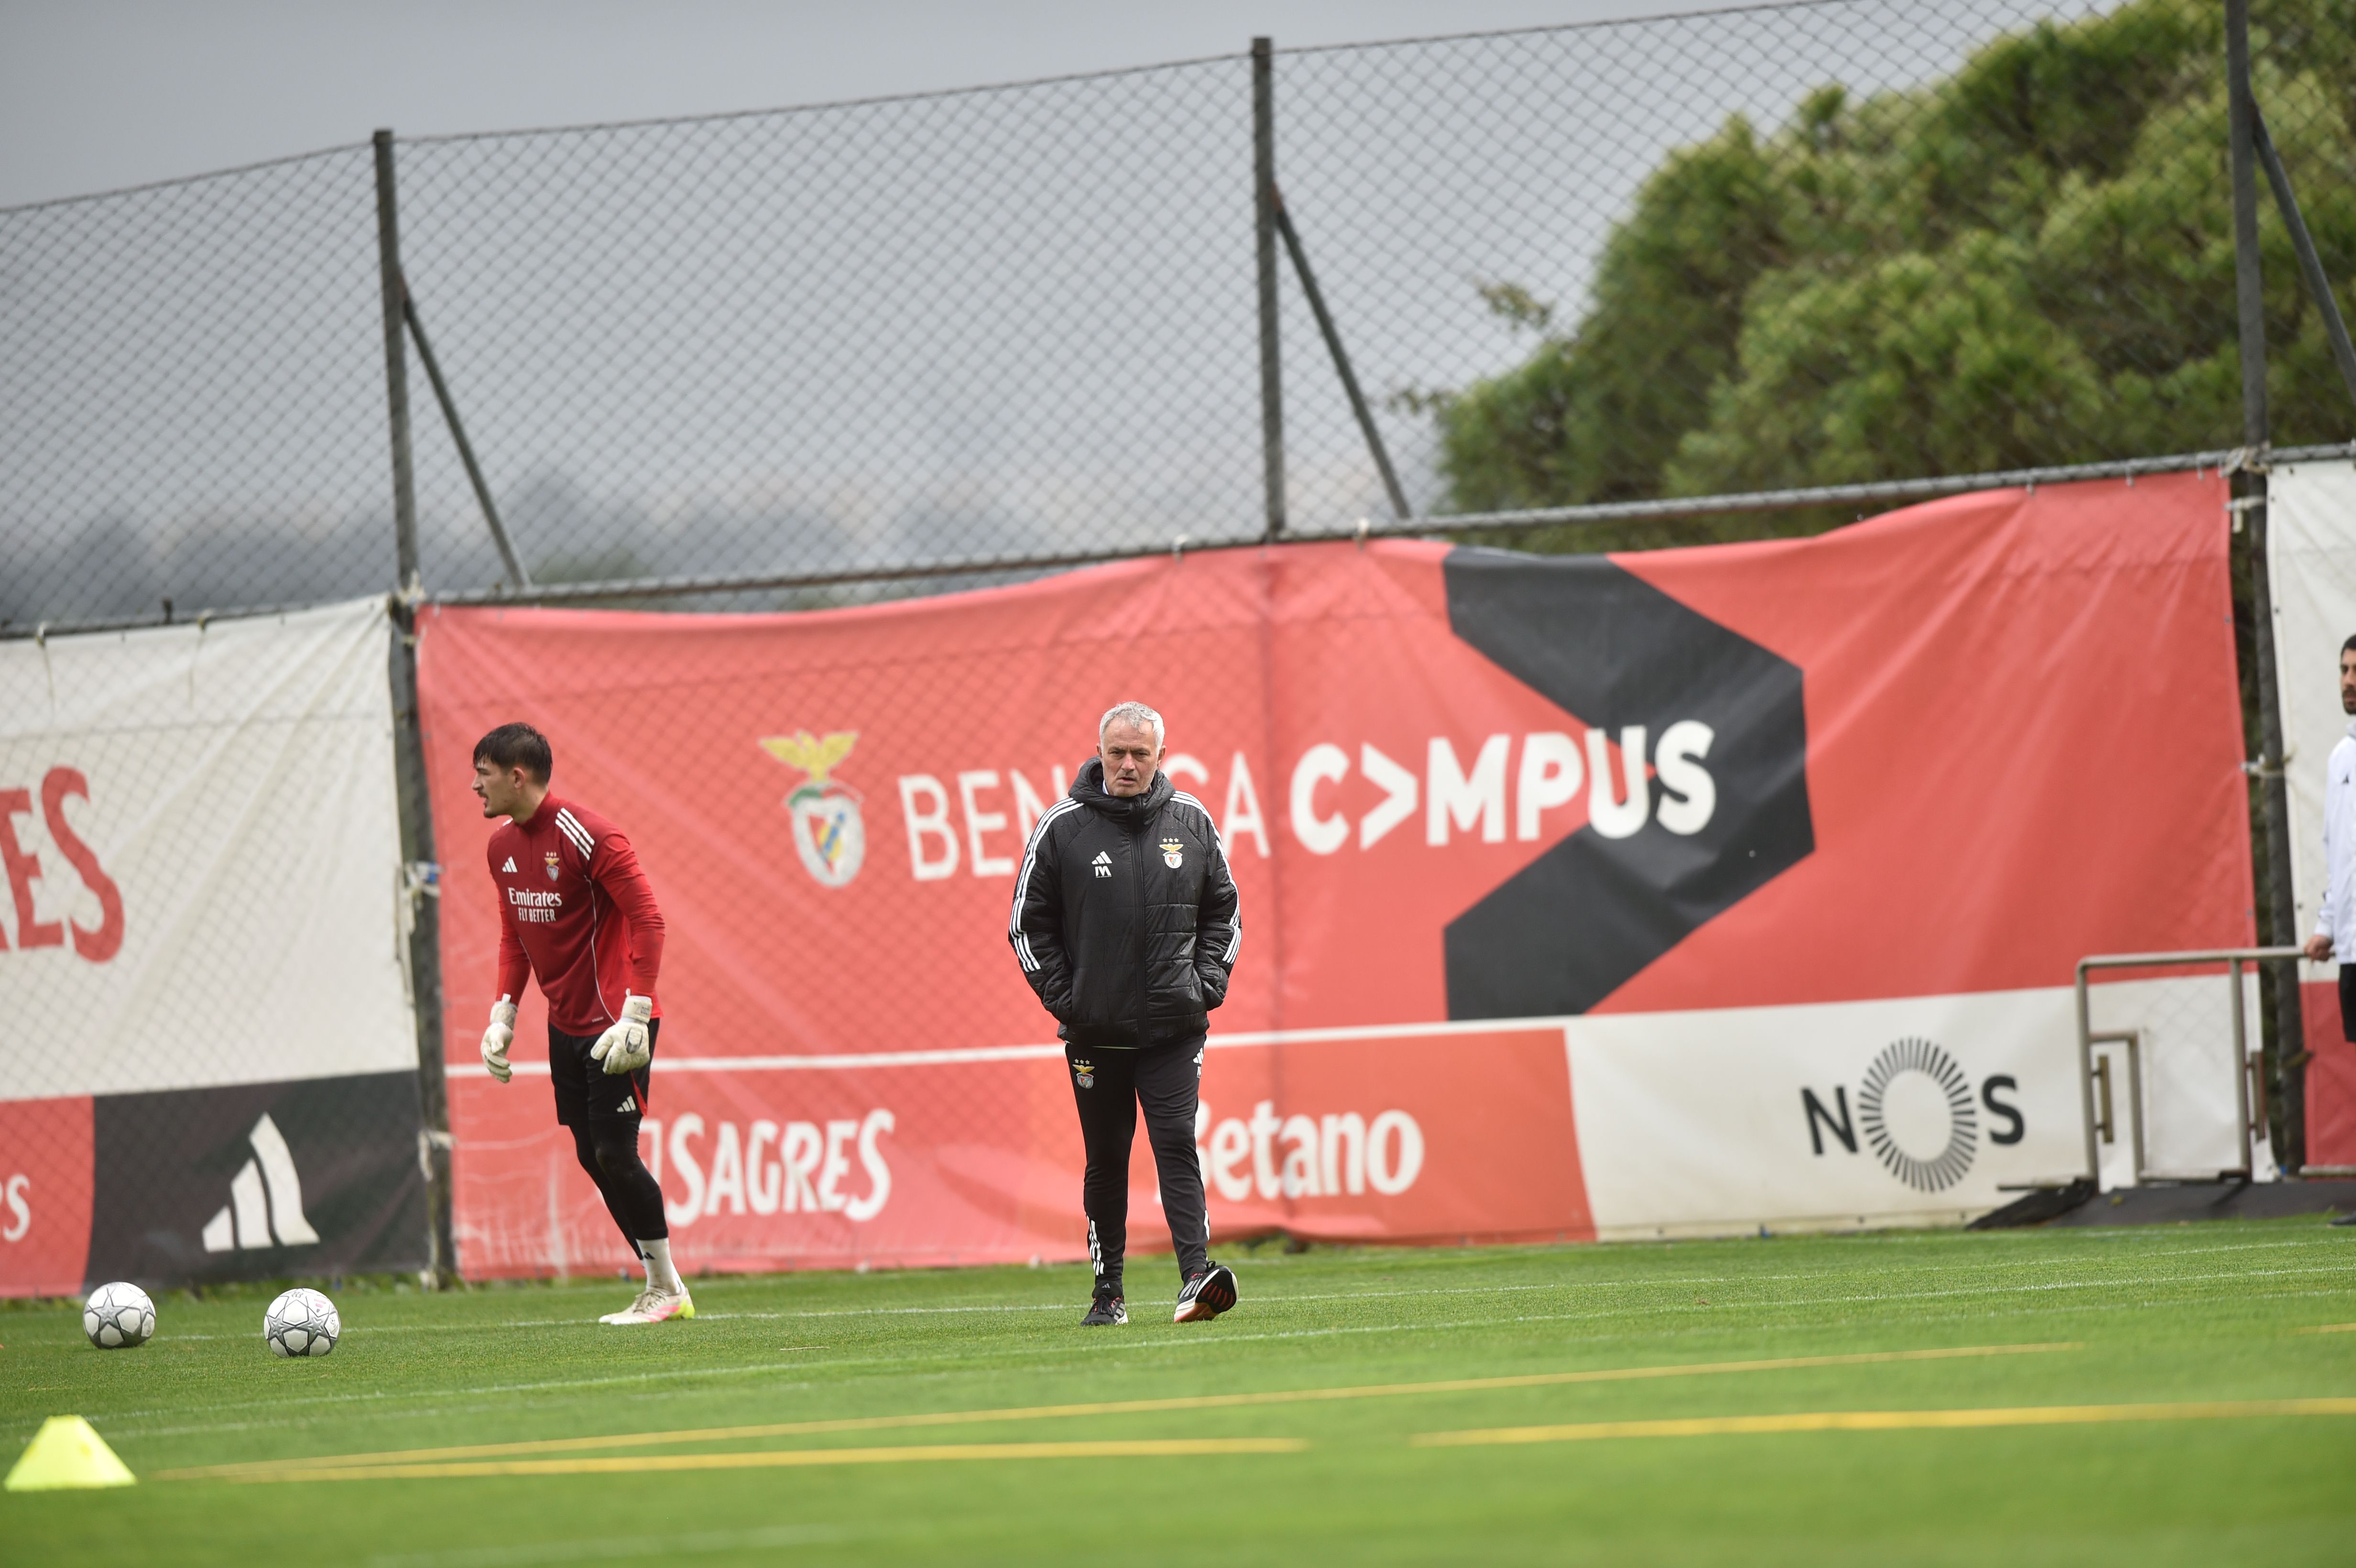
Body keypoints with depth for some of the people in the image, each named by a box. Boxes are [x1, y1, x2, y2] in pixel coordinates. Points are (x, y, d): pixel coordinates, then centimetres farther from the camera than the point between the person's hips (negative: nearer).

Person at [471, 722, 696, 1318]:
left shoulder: (586, 836, -17)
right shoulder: (503, 846, 8)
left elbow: (648, 921, -18)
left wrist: (634, 1016, -23)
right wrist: (503, 1013, 10)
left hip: (613, 1023, -8)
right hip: (564, 1024, 8)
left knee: (615, 1153, -11)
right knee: (592, 1157, 6)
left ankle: (667, 1288, 3)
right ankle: (660, 1287, 15)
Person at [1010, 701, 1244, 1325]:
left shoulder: (1192, 822, 5)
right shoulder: (1062, 828, -1)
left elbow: (1223, 910, 14)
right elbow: (1029, 922, 4)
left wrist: (1208, 983, 2)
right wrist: (1061, 997, -4)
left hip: (1175, 1026, 0)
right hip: (1096, 1031, 0)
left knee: (1177, 1145, -11)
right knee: (1107, 1160, 6)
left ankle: (1196, 1275, -19)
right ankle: (1108, 1291, 14)